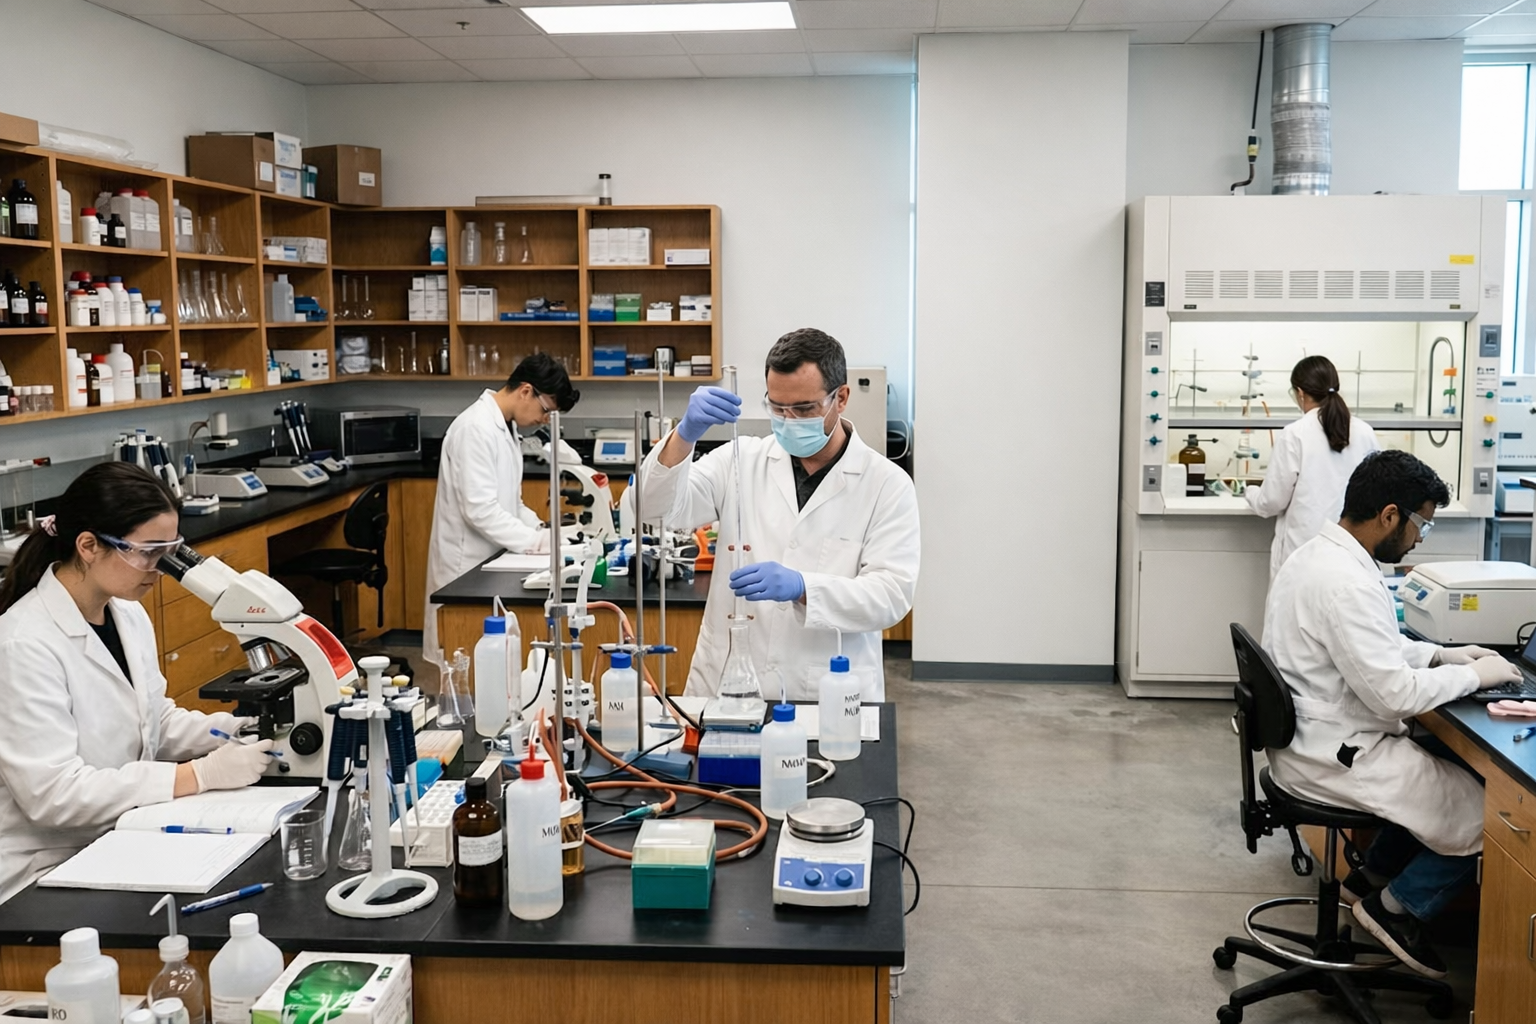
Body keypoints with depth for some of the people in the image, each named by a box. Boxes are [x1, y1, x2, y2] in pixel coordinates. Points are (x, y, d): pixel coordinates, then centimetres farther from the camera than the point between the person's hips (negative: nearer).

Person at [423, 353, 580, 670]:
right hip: (467, 565, -9)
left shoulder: (506, 426, 11)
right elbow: (479, 510, -25)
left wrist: (540, 528, 2)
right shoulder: (476, 428, -19)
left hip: (490, 560, 9)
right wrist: (537, 541, -21)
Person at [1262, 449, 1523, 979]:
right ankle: (1397, 908, 13)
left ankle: (1372, 876, 27)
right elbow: (1394, 694, -27)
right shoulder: (1346, 582, -28)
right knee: (1488, 813, -3)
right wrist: (1474, 676, -12)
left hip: (1316, 736, 10)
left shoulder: (1320, 553, 5)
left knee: (1452, 763, 22)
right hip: (1334, 755, -10)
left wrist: (1442, 654, 8)